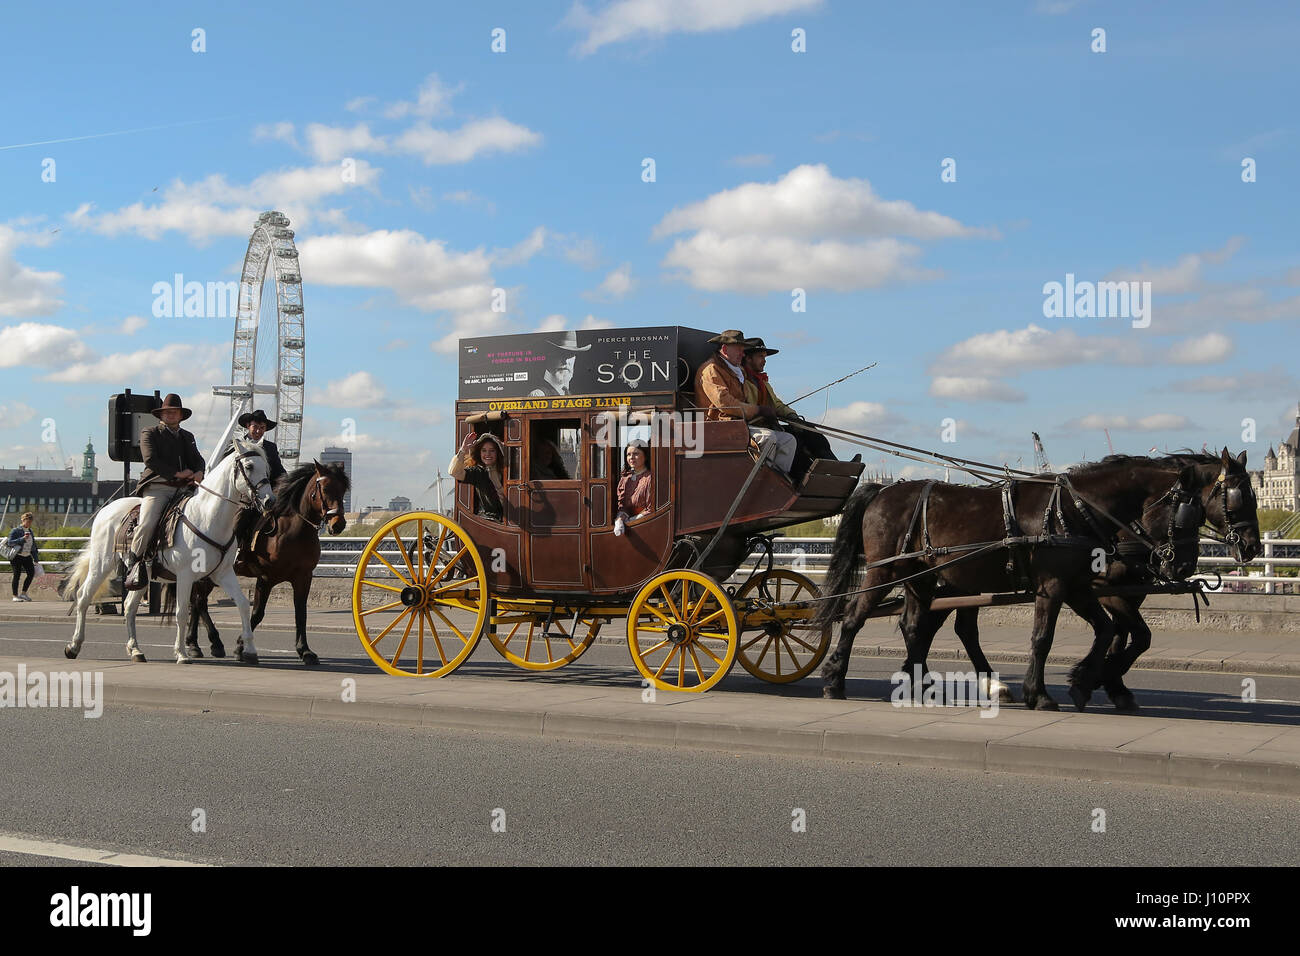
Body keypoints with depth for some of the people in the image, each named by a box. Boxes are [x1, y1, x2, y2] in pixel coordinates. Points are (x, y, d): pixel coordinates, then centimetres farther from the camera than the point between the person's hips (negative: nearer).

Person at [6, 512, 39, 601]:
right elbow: (10, 542, -17)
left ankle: (24, 593, 8)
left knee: (31, 573, -4)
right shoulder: (16, 531, -7)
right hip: (17, 557, -6)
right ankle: (15, 596, 6)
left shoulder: (30, 531, 13)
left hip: (27, 557, 6)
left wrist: (36, 558, 18)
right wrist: (22, 539, -27)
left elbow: (33, 545, 19)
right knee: (17, 575, -3)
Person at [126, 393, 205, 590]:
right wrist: (177, 473, -9)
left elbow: (198, 460, 18)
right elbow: (151, 460, -5)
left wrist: (199, 473, -7)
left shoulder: (188, 437, 26)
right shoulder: (150, 433, 10)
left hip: (183, 488, 5)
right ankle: (133, 562, -7)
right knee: (147, 525, -27)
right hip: (157, 486, -5)